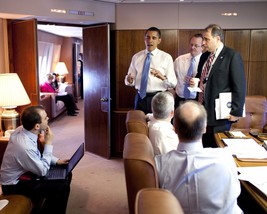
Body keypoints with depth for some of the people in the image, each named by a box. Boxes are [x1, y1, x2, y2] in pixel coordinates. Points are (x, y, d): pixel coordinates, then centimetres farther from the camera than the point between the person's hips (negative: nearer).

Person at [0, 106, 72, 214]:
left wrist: (56, 160, 0)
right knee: (62, 187, -19)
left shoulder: (23, 130, -9)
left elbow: (38, 154, 10)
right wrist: (48, 143, -20)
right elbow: (43, 171, -21)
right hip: (15, 185, -9)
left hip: (23, 172, 9)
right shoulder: (24, 146, -35)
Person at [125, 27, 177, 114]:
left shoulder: (166, 57, -2)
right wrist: (129, 80, -16)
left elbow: (173, 83, -7)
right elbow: (131, 80, 7)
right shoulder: (136, 57, 7)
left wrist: (163, 77, -28)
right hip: (140, 98, 2)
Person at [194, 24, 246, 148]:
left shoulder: (232, 56, -9)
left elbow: (240, 87, -11)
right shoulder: (204, 56, 13)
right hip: (202, 111, 7)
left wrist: (236, 112, -13)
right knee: (202, 147, 11)